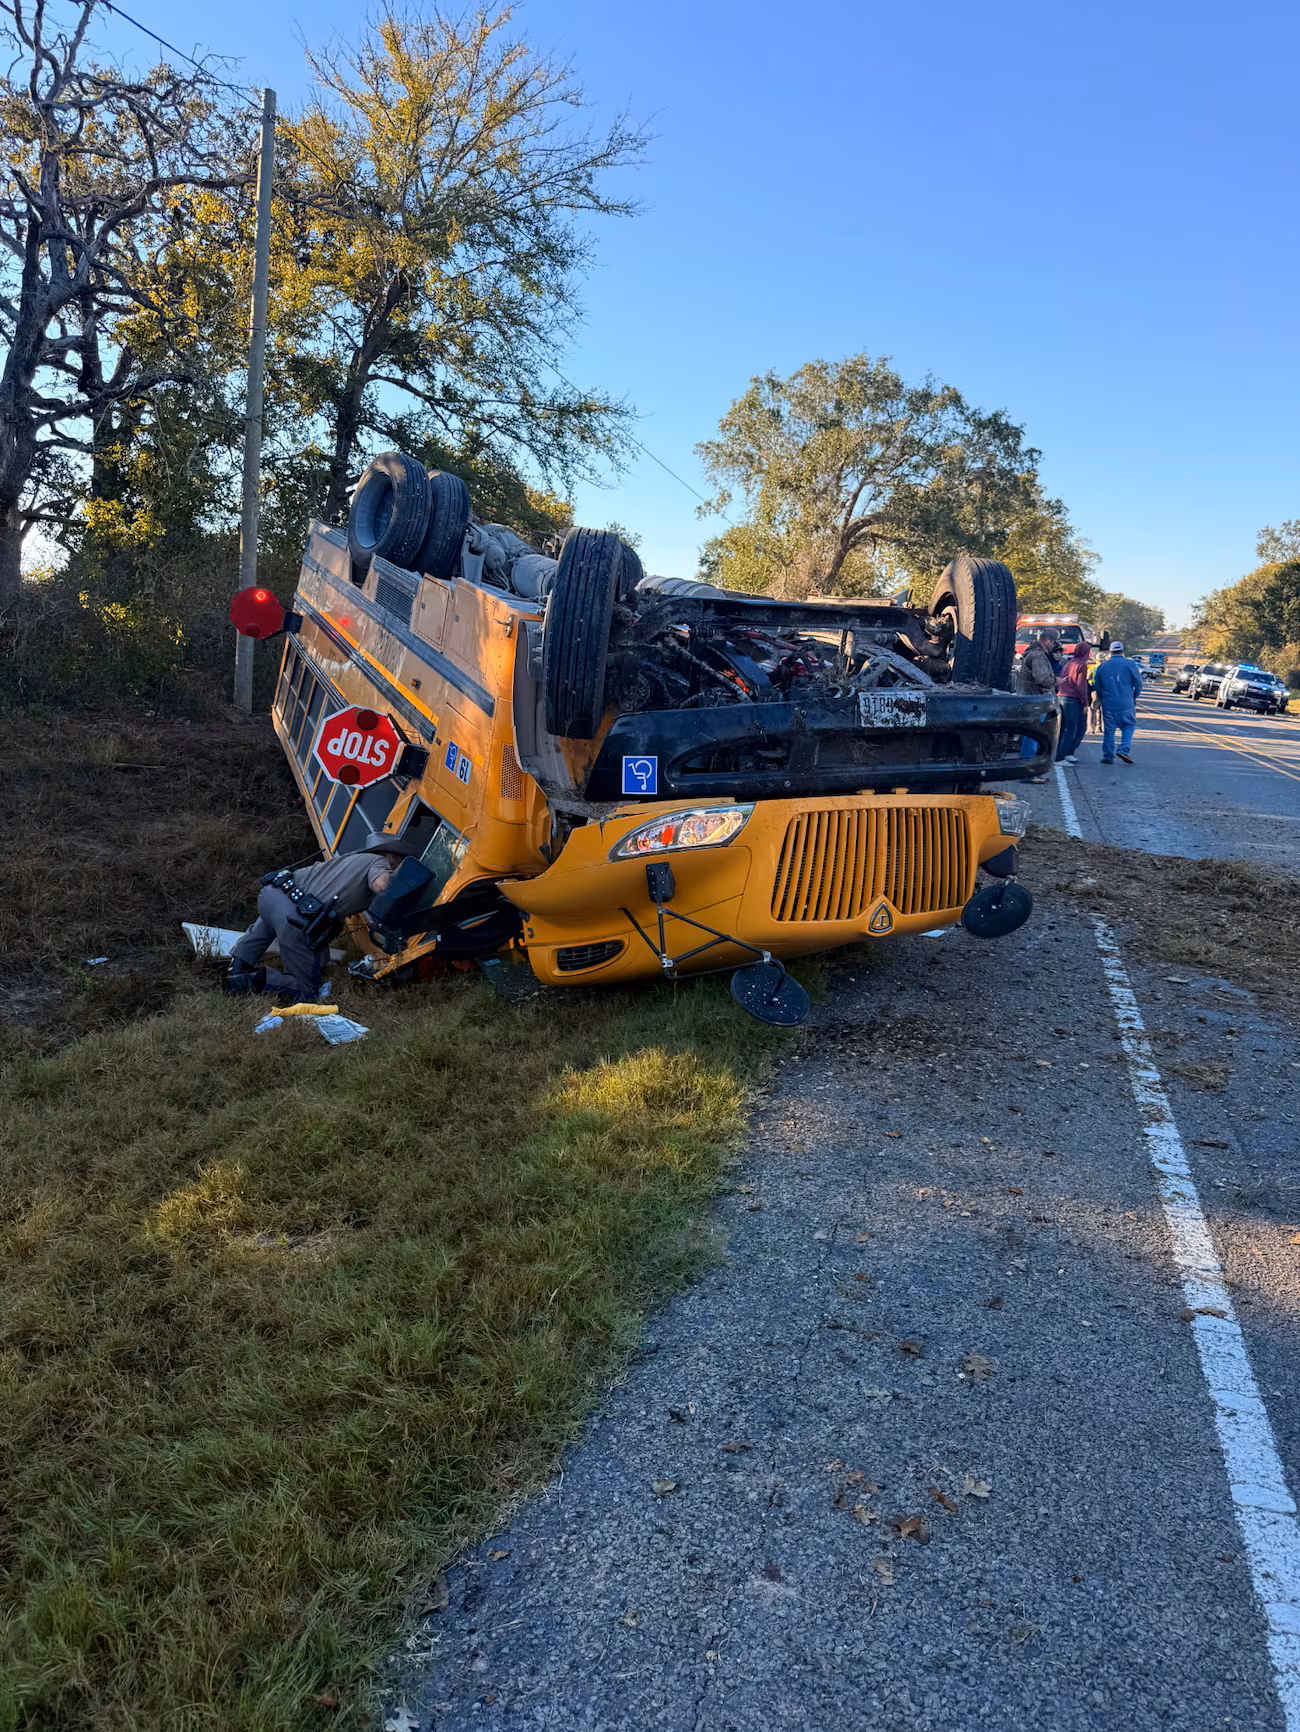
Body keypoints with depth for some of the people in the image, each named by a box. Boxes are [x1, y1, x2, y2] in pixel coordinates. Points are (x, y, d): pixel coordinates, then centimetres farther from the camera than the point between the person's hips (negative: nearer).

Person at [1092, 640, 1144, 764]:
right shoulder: (1130, 664, -1)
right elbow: (1138, 683, 0)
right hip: (1126, 704, -2)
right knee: (1129, 726, 10)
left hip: (1108, 704, 2)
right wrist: (1134, 697, 16)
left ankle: (1108, 756, 8)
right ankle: (1124, 749, -8)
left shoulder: (1102, 666, 6)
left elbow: (1097, 685, 11)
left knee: (1108, 730, 7)